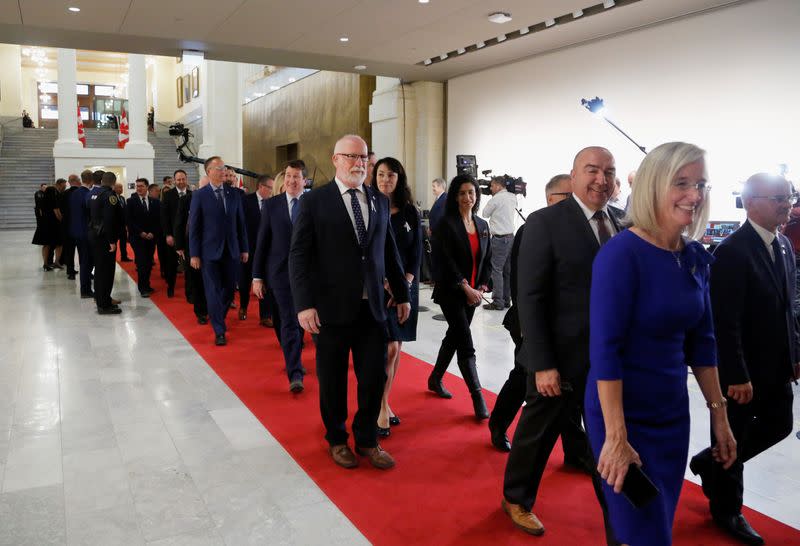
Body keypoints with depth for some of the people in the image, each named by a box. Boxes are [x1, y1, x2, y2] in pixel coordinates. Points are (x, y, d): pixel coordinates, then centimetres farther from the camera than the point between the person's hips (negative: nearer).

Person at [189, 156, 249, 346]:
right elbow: (194, 227, -3)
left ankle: (218, 318, 33)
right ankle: (219, 331, 8)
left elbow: (241, 223, 9)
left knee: (229, 290, 10)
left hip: (232, 251, 3)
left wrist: (244, 248, 7)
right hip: (210, 252, -3)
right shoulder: (200, 196, -4)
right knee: (213, 292, 0)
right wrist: (194, 254, -6)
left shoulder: (234, 194, 6)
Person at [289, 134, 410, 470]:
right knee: (333, 380, 11)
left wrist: (402, 294, 14)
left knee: (375, 377, 9)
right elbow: (299, 256, -8)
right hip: (332, 307, -3)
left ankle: (367, 440, 31)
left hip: (372, 307, 4)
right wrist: (304, 304, -16)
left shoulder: (379, 201, 8)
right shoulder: (314, 202, -4)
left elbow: (389, 251, 14)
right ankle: (336, 440, 34)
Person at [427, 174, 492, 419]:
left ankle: (435, 379, 33)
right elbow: (445, 261, -14)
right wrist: (466, 288, -16)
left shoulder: (482, 225, 9)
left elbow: (487, 260, 13)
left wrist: (481, 288, 0)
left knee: (453, 336, 16)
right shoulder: (446, 224, -9)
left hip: (473, 293, 6)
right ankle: (477, 396, -4)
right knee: (466, 344, -8)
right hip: (451, 291, -6)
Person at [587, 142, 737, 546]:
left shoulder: (696, 257, 2)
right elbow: (605, 349, -22)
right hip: (625, 416, -7)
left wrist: (719, 415, 11)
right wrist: (616, 437, -22)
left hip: (673, 414, 7)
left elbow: (701, 342, 11)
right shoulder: (621, 253, -19)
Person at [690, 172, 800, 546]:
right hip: (741, 369, -8)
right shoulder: (732, 251, -21)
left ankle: (711, 463, 40)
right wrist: (736, 376, -23)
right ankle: (727, 510, 31)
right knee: (733, 440, 9)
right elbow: (725, 321, -23)